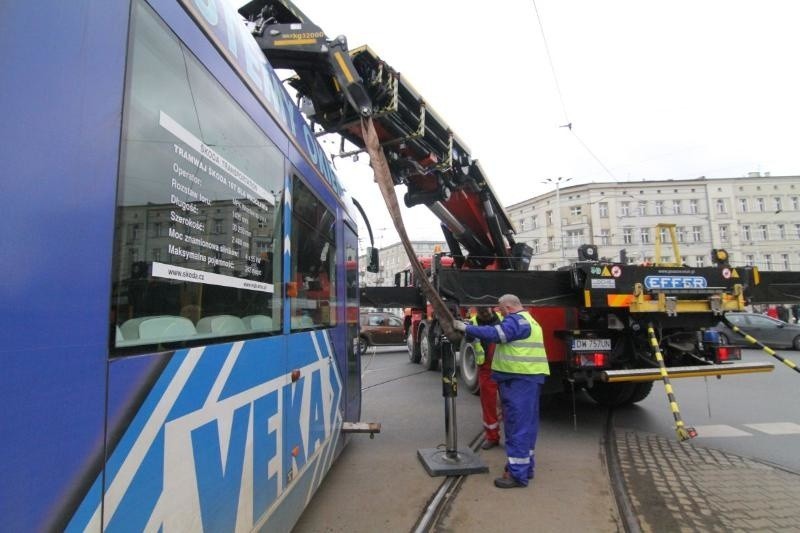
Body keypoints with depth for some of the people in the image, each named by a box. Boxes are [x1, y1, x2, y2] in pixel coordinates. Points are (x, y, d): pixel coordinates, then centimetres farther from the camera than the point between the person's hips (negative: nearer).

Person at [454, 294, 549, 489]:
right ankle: (525, 467, 25)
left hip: (520, 379, -11)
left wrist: (465, 328, -19)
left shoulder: (516, 320, -13)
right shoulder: (527, 319, 21)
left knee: (518, 425, -7)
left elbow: (494, 334, -23)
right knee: (526, 424, 16)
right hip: (527, 377, 11)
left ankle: (517, 474, -2)